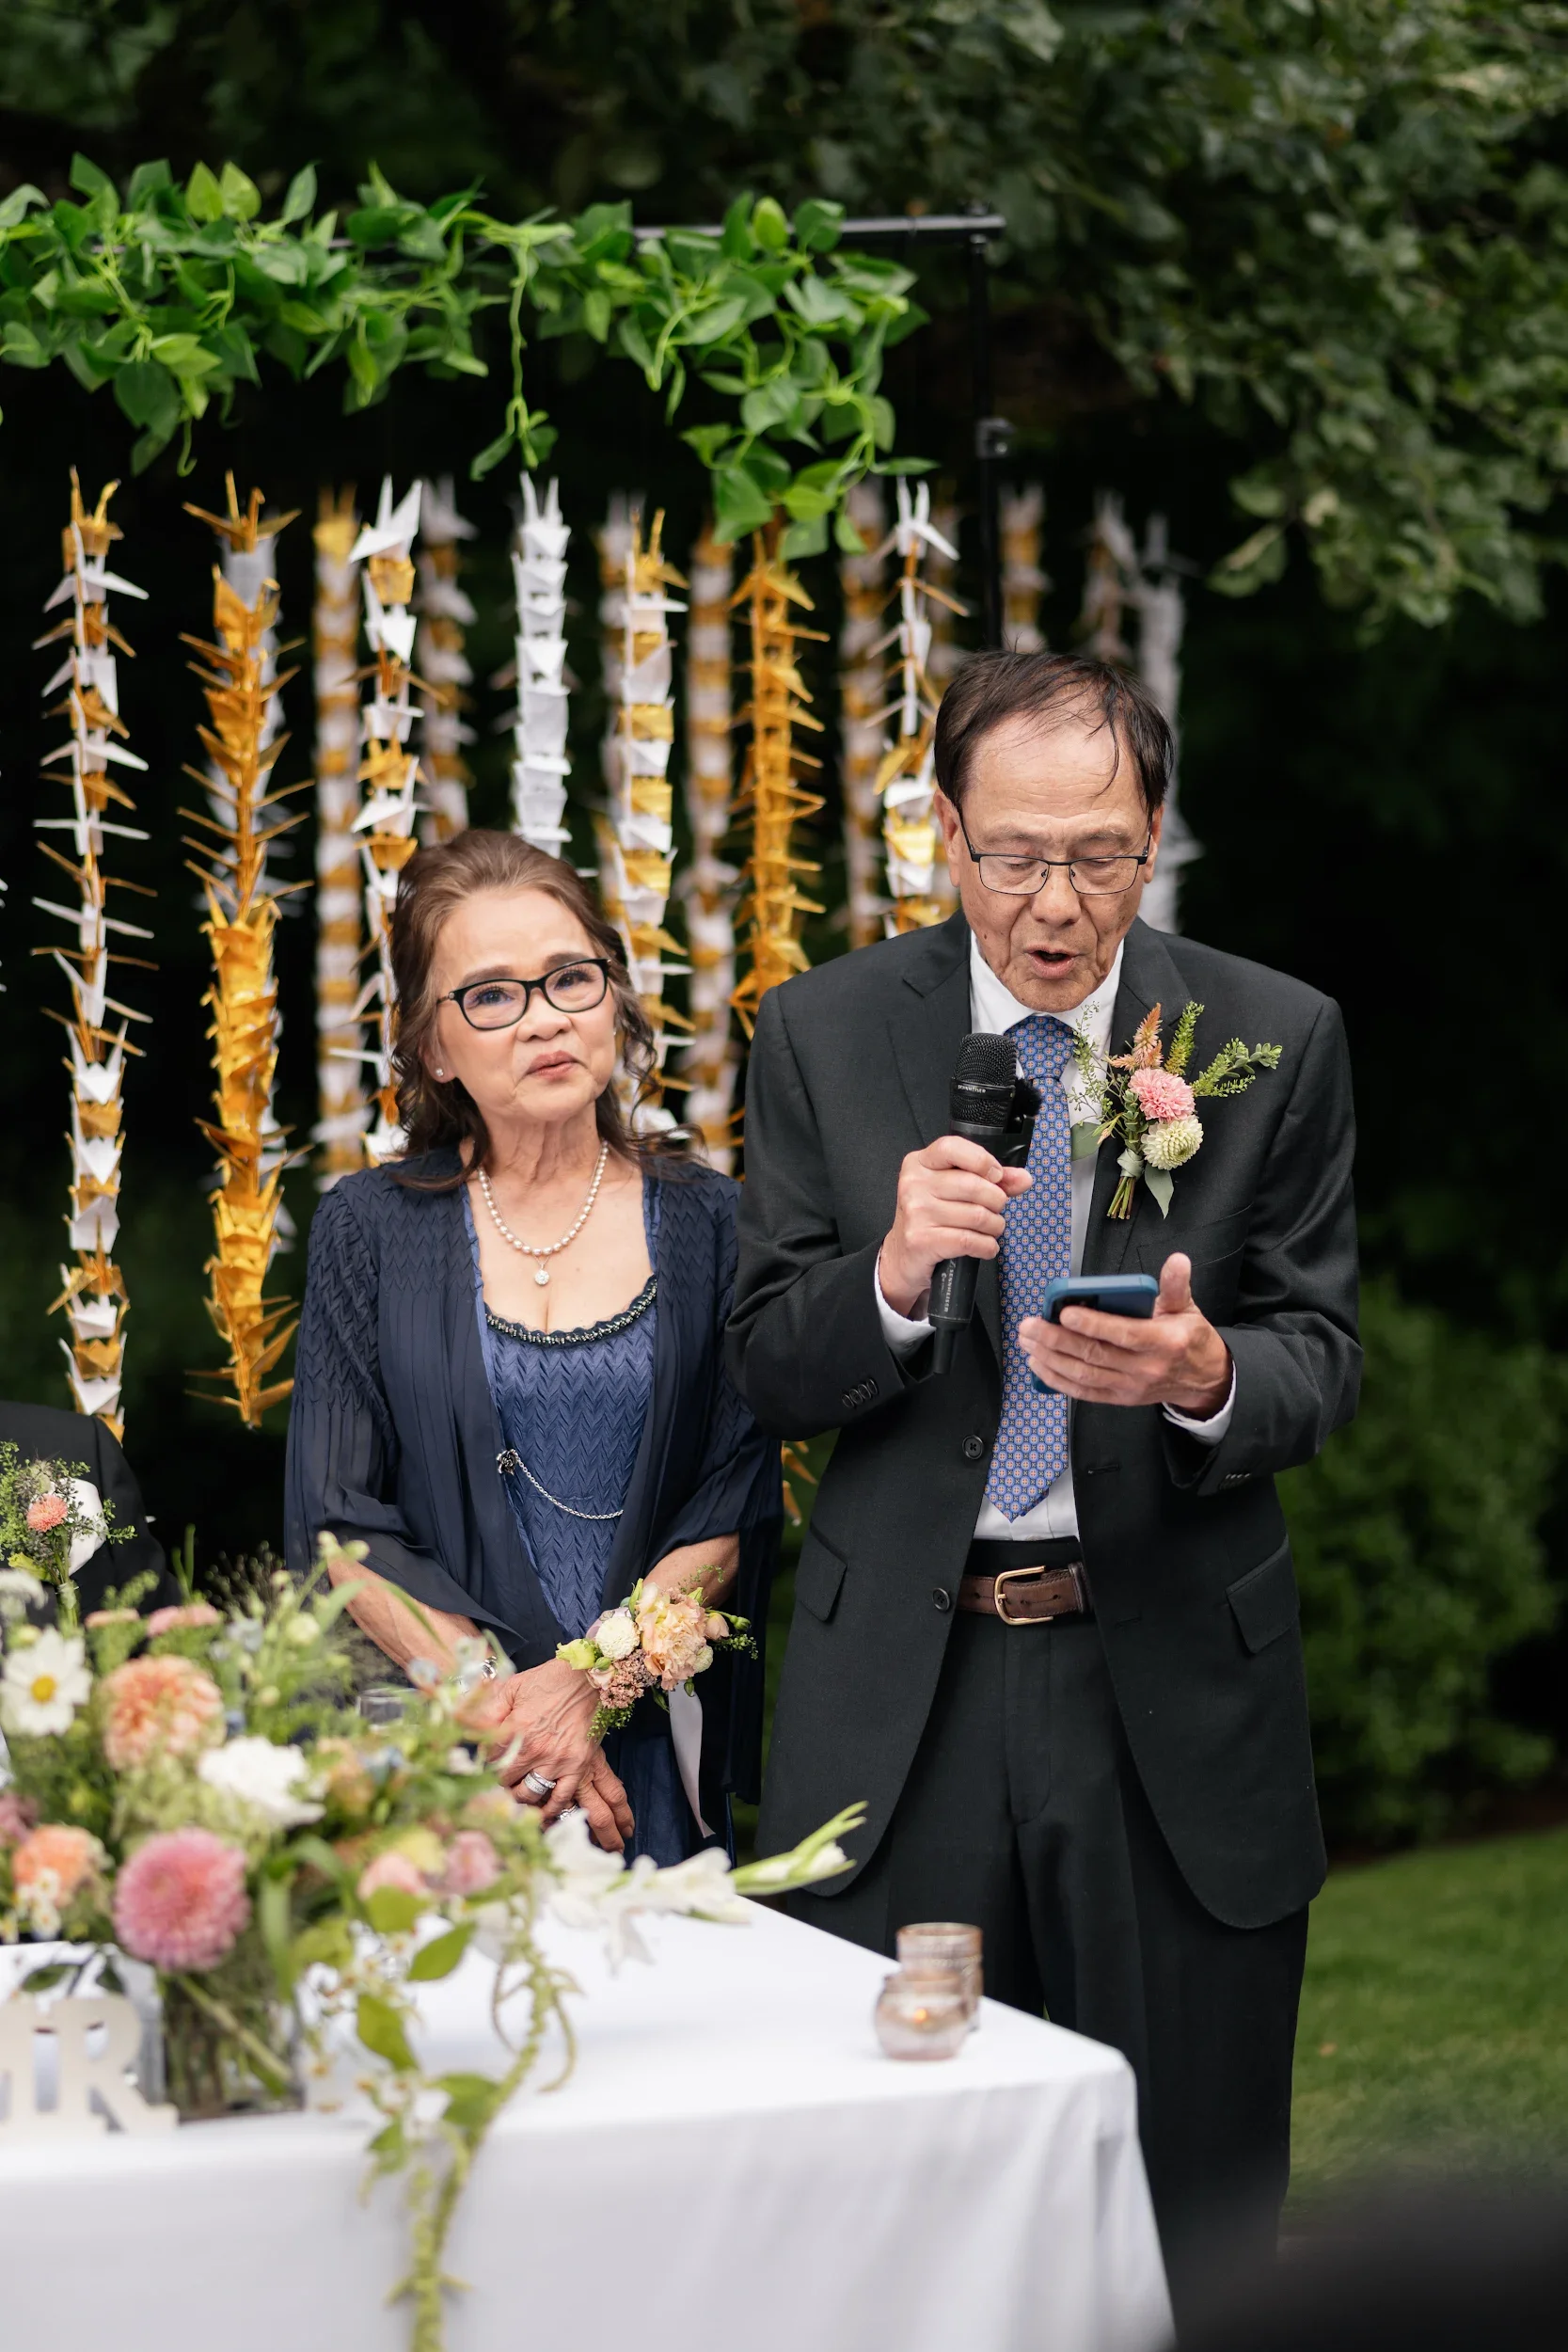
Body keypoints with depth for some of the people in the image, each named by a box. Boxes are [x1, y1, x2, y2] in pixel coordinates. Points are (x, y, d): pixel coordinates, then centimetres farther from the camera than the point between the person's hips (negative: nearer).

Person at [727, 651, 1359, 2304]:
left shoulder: (1277, 1042, 0)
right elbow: (768, 1376, 1)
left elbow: (1322, 1361, 2)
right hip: (900, 1689, 0)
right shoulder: (823, 1035, 1)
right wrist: (891, 1278, -20)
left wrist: (1206, 1377, -21)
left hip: (1171, 1688, 0)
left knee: (1188, 2221, 7)